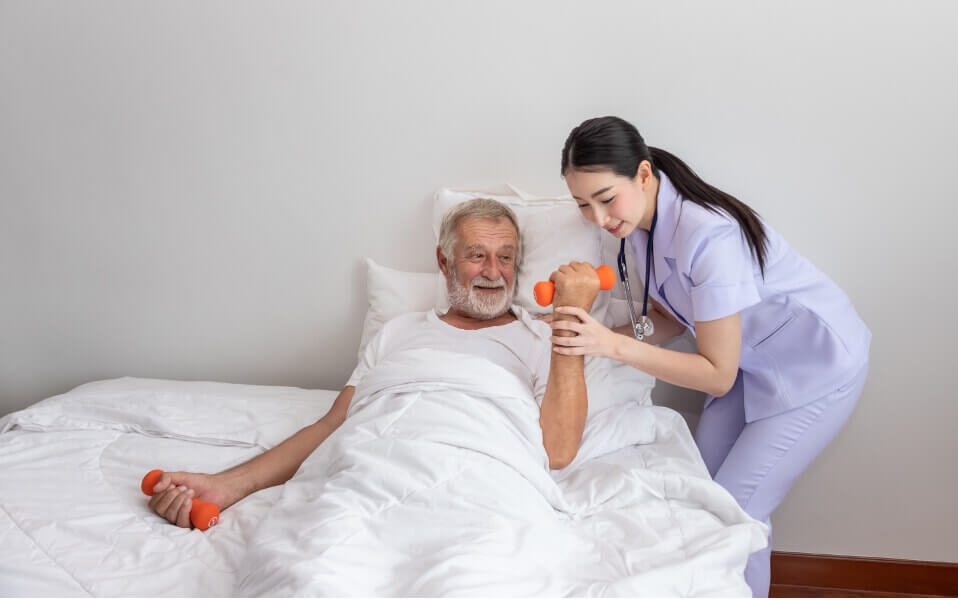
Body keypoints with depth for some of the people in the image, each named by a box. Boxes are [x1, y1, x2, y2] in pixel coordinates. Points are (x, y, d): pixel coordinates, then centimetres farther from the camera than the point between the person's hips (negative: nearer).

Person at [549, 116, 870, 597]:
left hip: (817, 367, -8)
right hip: (752, 360, 8)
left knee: (735, 508, -7)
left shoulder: (708, 236, -34)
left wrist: (615, 345, -34)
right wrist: (591, 333, -12)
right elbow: (672, 317, 3)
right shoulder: (638, 221, -8)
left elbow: (718, 375, -28)